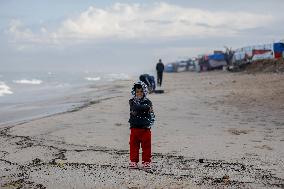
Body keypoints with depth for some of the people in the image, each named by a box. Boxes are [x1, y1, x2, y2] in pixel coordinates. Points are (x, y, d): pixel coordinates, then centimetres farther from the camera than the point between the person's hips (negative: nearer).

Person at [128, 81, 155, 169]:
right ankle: (133, 161, 15)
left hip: (145, 129, 0)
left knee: (146, 146, 4)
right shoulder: (132, 101, 2)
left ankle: (146, 161, 14)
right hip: (134, 128, 0)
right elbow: (136, 107, -20)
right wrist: (147, 107, -25)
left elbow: (152, 115, -1)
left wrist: (150, 124, -13)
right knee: (134, 145, 6)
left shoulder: (148, 102, 2)